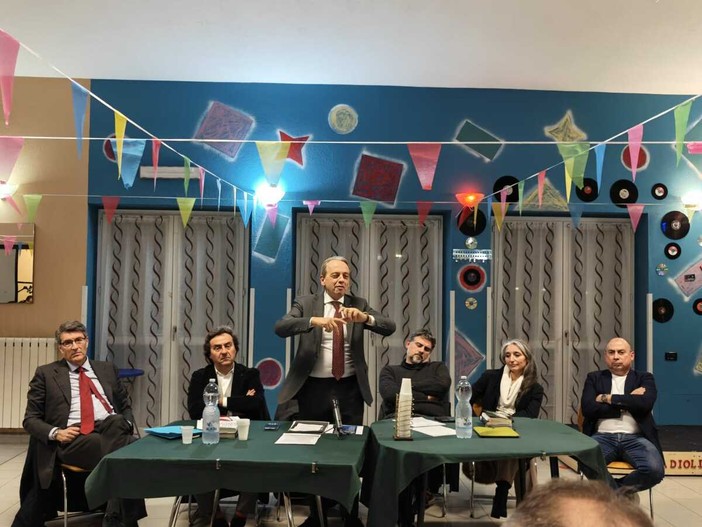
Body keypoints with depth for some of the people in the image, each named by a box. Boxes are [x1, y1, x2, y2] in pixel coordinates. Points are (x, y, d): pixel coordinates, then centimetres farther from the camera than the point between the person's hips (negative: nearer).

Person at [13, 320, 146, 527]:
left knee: (117, 422, -36)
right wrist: (56, 433, -10)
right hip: (74, 438, -3)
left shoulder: (107, 369, 22)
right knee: (123, 450, -35)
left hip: (111, 429, 4)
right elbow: (30, 420, 10)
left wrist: (125, 425, 0)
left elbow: (126, 407, 24)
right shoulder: (46, 374, 13)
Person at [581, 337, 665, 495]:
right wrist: (627, 403, -4)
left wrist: (609, 398, -5)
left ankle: (613, 491, 2)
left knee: (655, 470, -29)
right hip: (603, 436, -1)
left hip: (635, 438, 1)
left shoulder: (644, 378, 14)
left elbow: (645, 404, -8)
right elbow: (588, 408, -3)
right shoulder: (594, 378, 14)